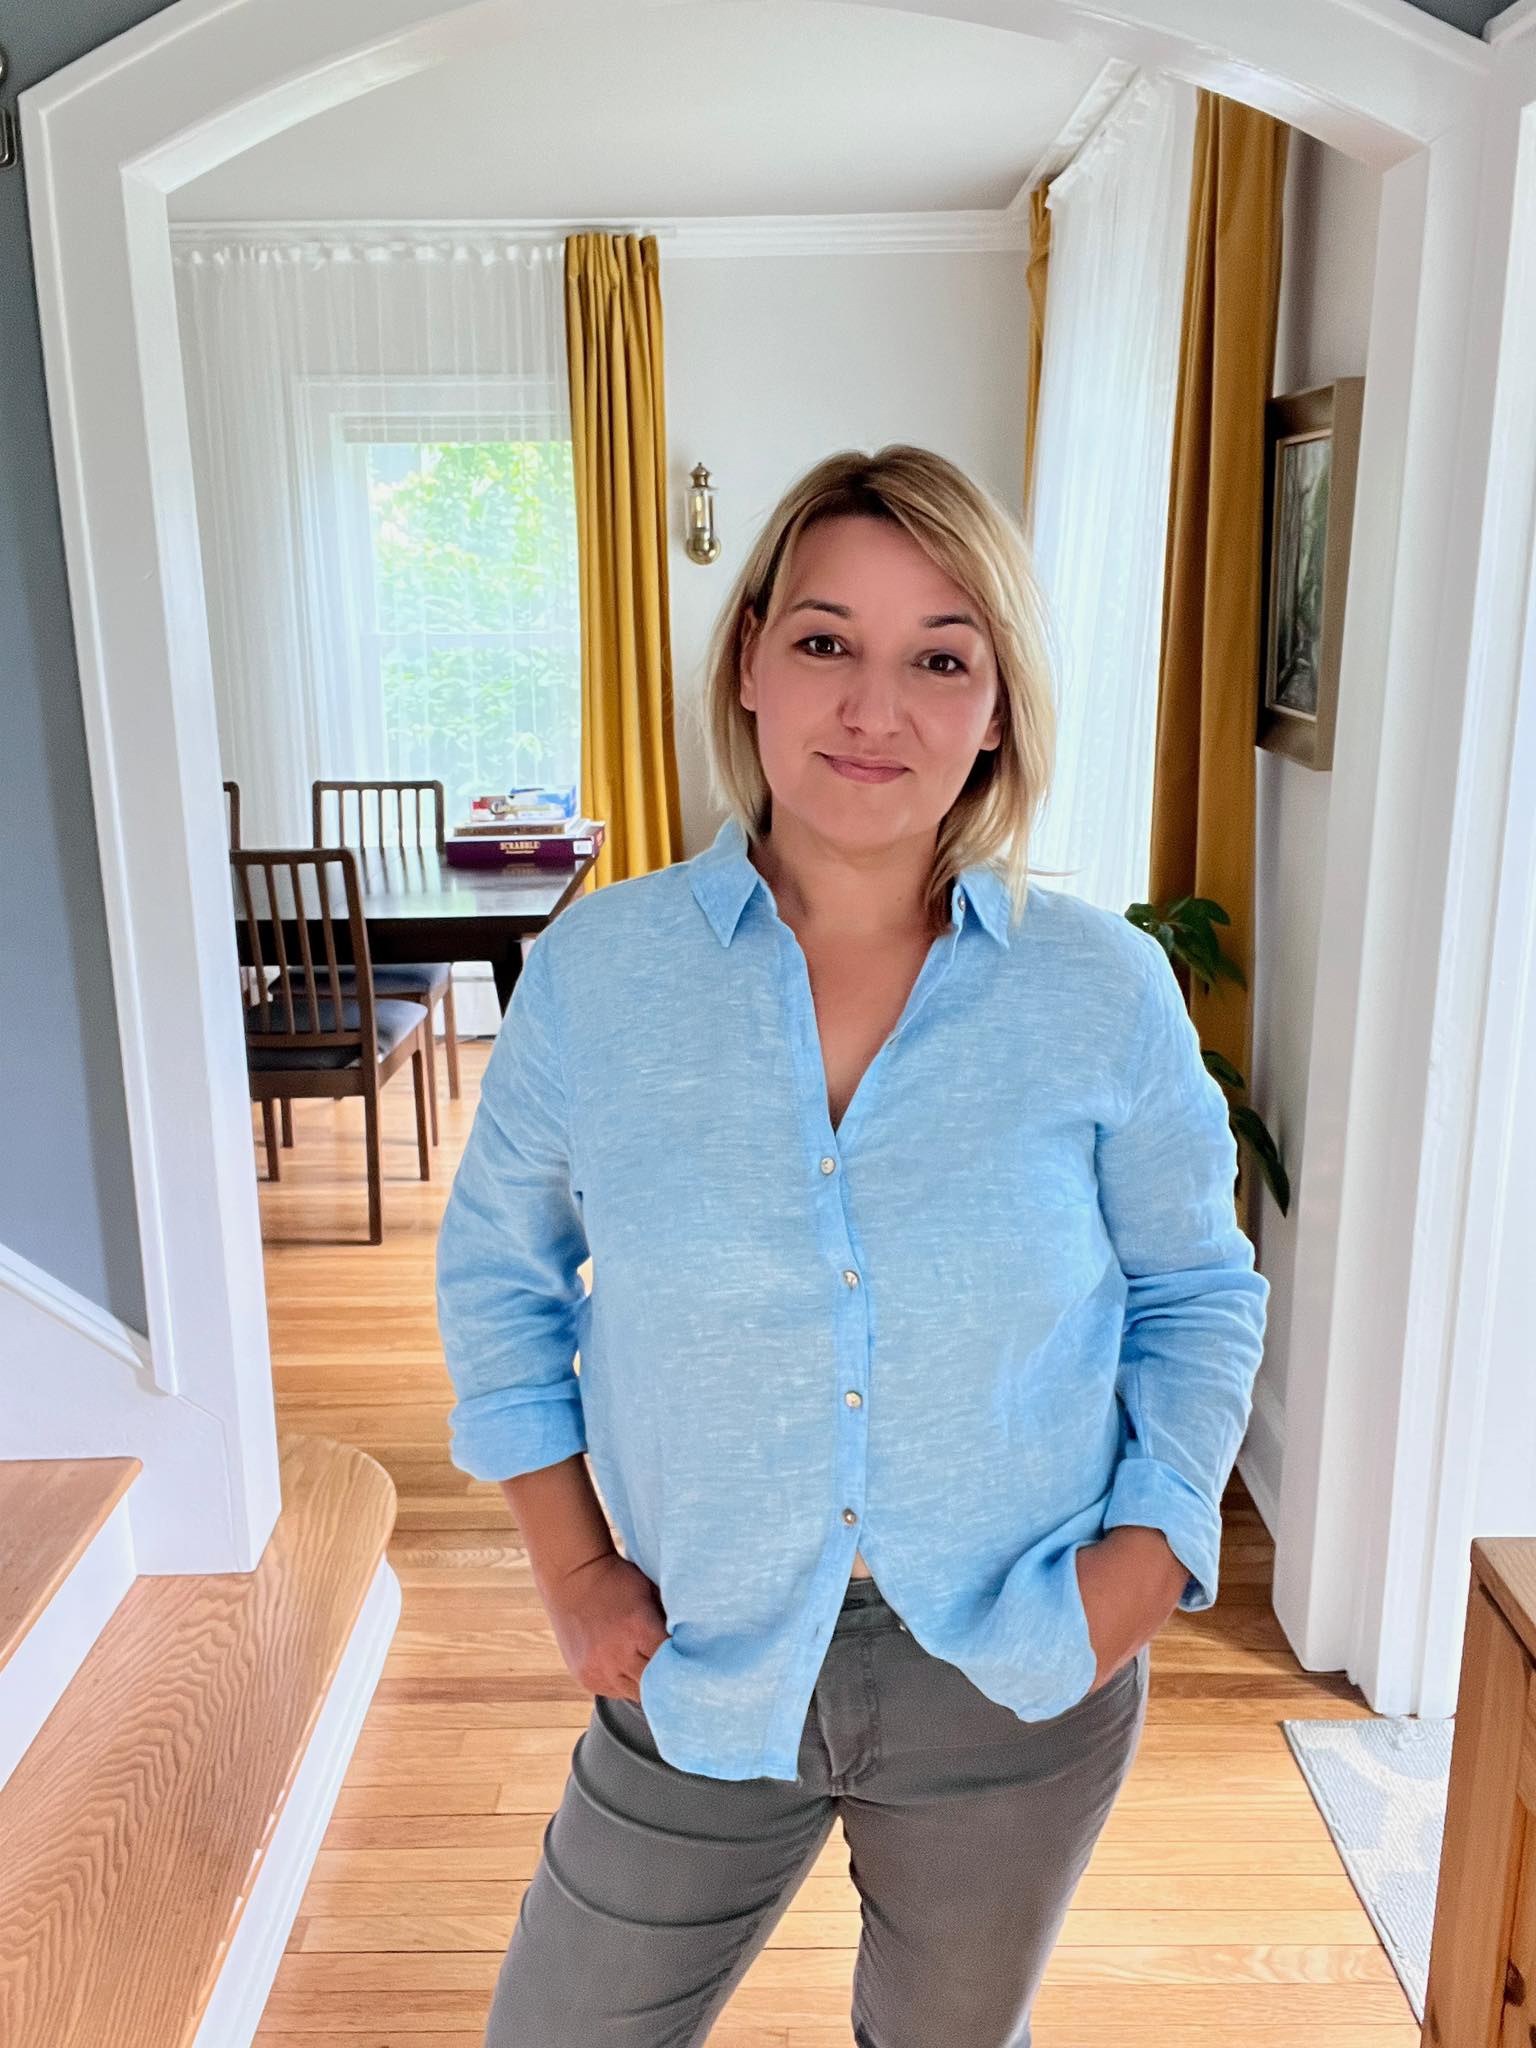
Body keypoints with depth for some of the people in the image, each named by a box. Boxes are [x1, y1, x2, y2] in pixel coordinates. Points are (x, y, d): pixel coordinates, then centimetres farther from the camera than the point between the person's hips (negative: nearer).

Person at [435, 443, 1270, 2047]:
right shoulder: (595, 971, -11)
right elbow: (498, 1267, 2)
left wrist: (1153, 1543, -9)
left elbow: (1198, 1290, 3)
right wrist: (573, 1566, -2)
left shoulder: (1105, 994, -11)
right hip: (702, 1675, 0)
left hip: (1019, 1685, 1)